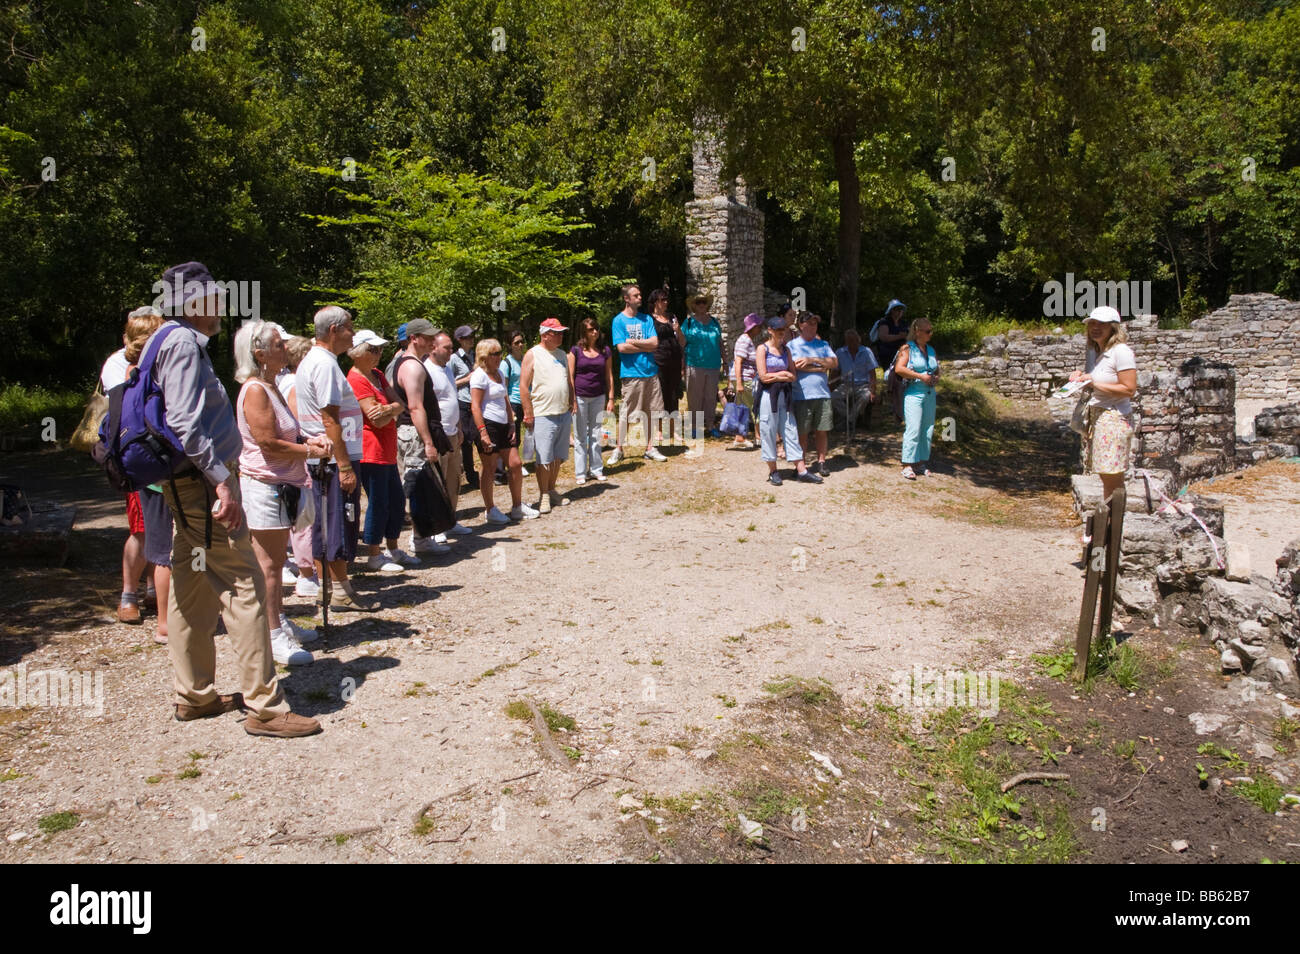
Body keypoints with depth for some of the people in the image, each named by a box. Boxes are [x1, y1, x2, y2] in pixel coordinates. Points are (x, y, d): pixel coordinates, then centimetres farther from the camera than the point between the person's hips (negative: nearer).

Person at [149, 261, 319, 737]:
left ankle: (194, 695, 24)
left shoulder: (178, 342, 19)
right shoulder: (183, 343, -12)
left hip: (191, 484, 11)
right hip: (201, 480, -11)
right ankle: (264, 706, -7)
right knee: (244, 586, -10)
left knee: (193, 588, 14)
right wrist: (221, 479, -25)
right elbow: (184, 423, -22)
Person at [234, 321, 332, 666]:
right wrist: (308, 450, -11)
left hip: (281, 485, 10)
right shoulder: (254, 391, -15)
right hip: (264, 485, -10)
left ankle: (280, 622, 29)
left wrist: (310, 439, 7)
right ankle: (274, 636, 1)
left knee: (276, 560, 18)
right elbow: (268, 443, -21)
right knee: (267, 563, -4)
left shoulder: (270, 388, 16)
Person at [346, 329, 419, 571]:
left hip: (387, 451, 9)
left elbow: (399, 405, 5)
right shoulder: (356, 380, -15)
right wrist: (393, 411, -1)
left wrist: (387, 409, -16)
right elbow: (378, 420, -19)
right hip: (370, 451, -9)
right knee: (378, 503, -2)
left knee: (397, 500, 15)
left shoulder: (377, 375, 14)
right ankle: (374, 556, 10)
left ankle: (393, 549, 27)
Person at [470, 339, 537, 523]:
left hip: (503, 425, 8)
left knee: (515, 464, 6)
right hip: (487, 425, -8)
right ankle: (491, 511, 11)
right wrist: (483, 432, -22)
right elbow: (475, 406, -16)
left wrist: (511, 424, 14)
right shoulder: (479, 375, -10)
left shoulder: (499, 373, 16)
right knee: (490, 468, 0)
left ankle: (517, 508, 18)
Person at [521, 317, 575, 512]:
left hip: (564, 414, 6)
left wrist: (571, 404, 14)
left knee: (558, 457, 11)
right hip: (543, 415, -6)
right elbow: (523, 385, -9)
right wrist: (528, 414, -13)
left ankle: (552, 490, 23)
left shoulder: (561, 354, 14)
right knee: (544, 459, -4)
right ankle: (543, 496, 5)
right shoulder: (532, 355, -6)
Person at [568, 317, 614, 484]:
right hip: (580, 397, -2)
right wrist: (572, 399, -9)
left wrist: (611, 398, 4)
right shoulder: (576, 350, -2)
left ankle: (596, 469, 17)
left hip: (598, 398, 2)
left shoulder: (605, 351, 5)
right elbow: (570, 376, -3)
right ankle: (580, 472, 11)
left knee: (596, 435, 8)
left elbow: (609, 376, 8)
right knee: (580, 437, 4)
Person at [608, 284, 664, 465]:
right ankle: (618, 449, 10)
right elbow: (621, 347, -12)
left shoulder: (647, 319, 11)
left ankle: (650, 448, 17)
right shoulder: (619, 320, -1)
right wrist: (646, 347, -6)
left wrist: (633, 342, -8)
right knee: (625, 412, -1)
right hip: (631, 373, -4)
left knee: (649, 411, 8)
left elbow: (655, 342, 0)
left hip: (650, 371, 4)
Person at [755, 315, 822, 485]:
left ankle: (802, 470, 4)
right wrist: (783, 374, -3)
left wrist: (776, 375, -8)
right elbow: (763, 376, -11)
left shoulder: (786, 350, 13)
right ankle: (773, 471, 11)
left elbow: (793, 375, 8)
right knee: (769, 432, 0)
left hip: (784, 395, 5)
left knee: (791, 431, 4)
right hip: (768, 395, -5)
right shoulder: (762, 349, -3)